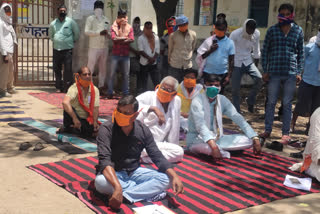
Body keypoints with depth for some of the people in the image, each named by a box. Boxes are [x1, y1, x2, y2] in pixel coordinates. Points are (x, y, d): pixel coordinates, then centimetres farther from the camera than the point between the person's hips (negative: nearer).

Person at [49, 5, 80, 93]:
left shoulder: (70, 22, 1)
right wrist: (55, 41, 17)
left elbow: (76, 33, 9)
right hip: (56, 49, 4)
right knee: (56, 69, 6)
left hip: (67, 49, -4)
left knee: (68, 69, -9)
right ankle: (58, 87, 15)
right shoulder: (53, 23, 12)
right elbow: (50, 35, 27)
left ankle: (67, 87, -4)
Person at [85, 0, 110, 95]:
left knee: (103, 68, 9)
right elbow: (86, 31, -10)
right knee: (90, 68, -6)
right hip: (94, 47, -5)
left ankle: (101, 87, 17)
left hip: (104, 47, 5)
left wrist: (108, 34, -6)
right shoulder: (90, 18, 1)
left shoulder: (106, 19, 14)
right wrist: (99, 33, -19)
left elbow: (109, 32, 19)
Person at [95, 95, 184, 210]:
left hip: (134, 171, 3)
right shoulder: (106, 129, -19)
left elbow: (157, 156, -5)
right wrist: (117, 186, -46)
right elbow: (104, 160, -30)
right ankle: (149, 190, -23)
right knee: (100, 182, -38)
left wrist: (174, 176, -23)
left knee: (166, 179, -18)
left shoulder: (143, 130, -6)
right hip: (113, 173, -3)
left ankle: (125, 195, -28)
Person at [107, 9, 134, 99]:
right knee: (112, 74, -1)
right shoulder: (114, 27, 4)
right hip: (116, 54, -1)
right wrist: (125, 38, -10)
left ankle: (126, 93, 12)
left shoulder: (129, 28, 8)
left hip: (126, 55, 2)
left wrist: (119, 40, -12)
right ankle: (110, 93, 6)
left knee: (126, 75, 4)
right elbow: (113, 38, -12)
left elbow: (132, 39, -7)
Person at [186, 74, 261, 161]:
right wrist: (213, 146, -47)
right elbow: (200, 125, -32)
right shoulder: (197, 101, -18)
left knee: (248, 140, -9)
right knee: (206, 146, -42)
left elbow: (237, 118, -4)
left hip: (216, 138, 7)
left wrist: (255, 139, -13)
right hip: (197, 140, -6)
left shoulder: (222, 100, 0)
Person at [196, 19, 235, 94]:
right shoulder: (208, 41, 0)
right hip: (207, 73, 0)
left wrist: (229, 76, -3)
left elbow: (231, 60, 2)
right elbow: (200, 57, 1)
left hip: (222, 74, 1)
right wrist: (210, 50, -14)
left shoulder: (230, 43, 1)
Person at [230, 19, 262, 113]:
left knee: (259, 79, -19)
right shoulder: (235, 34, -16)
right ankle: (236, 112, 13)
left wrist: (256, 65, 14)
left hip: (248, 62, 3)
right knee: (235, 89, -1)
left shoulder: (257, 34, -5)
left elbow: (256, 50, 9)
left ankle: (250, 101, 2)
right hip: (236, 63, -3)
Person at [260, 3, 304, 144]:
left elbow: (301, 52, 9)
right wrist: (265, 71, 1)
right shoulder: (272, 30, 4)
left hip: (291, 73, 0)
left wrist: (299, 72, 3)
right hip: (274, 72, 0)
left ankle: (286, 133, 11)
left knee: (287, 103, 5)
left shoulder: (298, 31, 6)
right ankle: (267, 130, 16)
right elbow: (265, 51, 6)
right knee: (271, 102, 6)